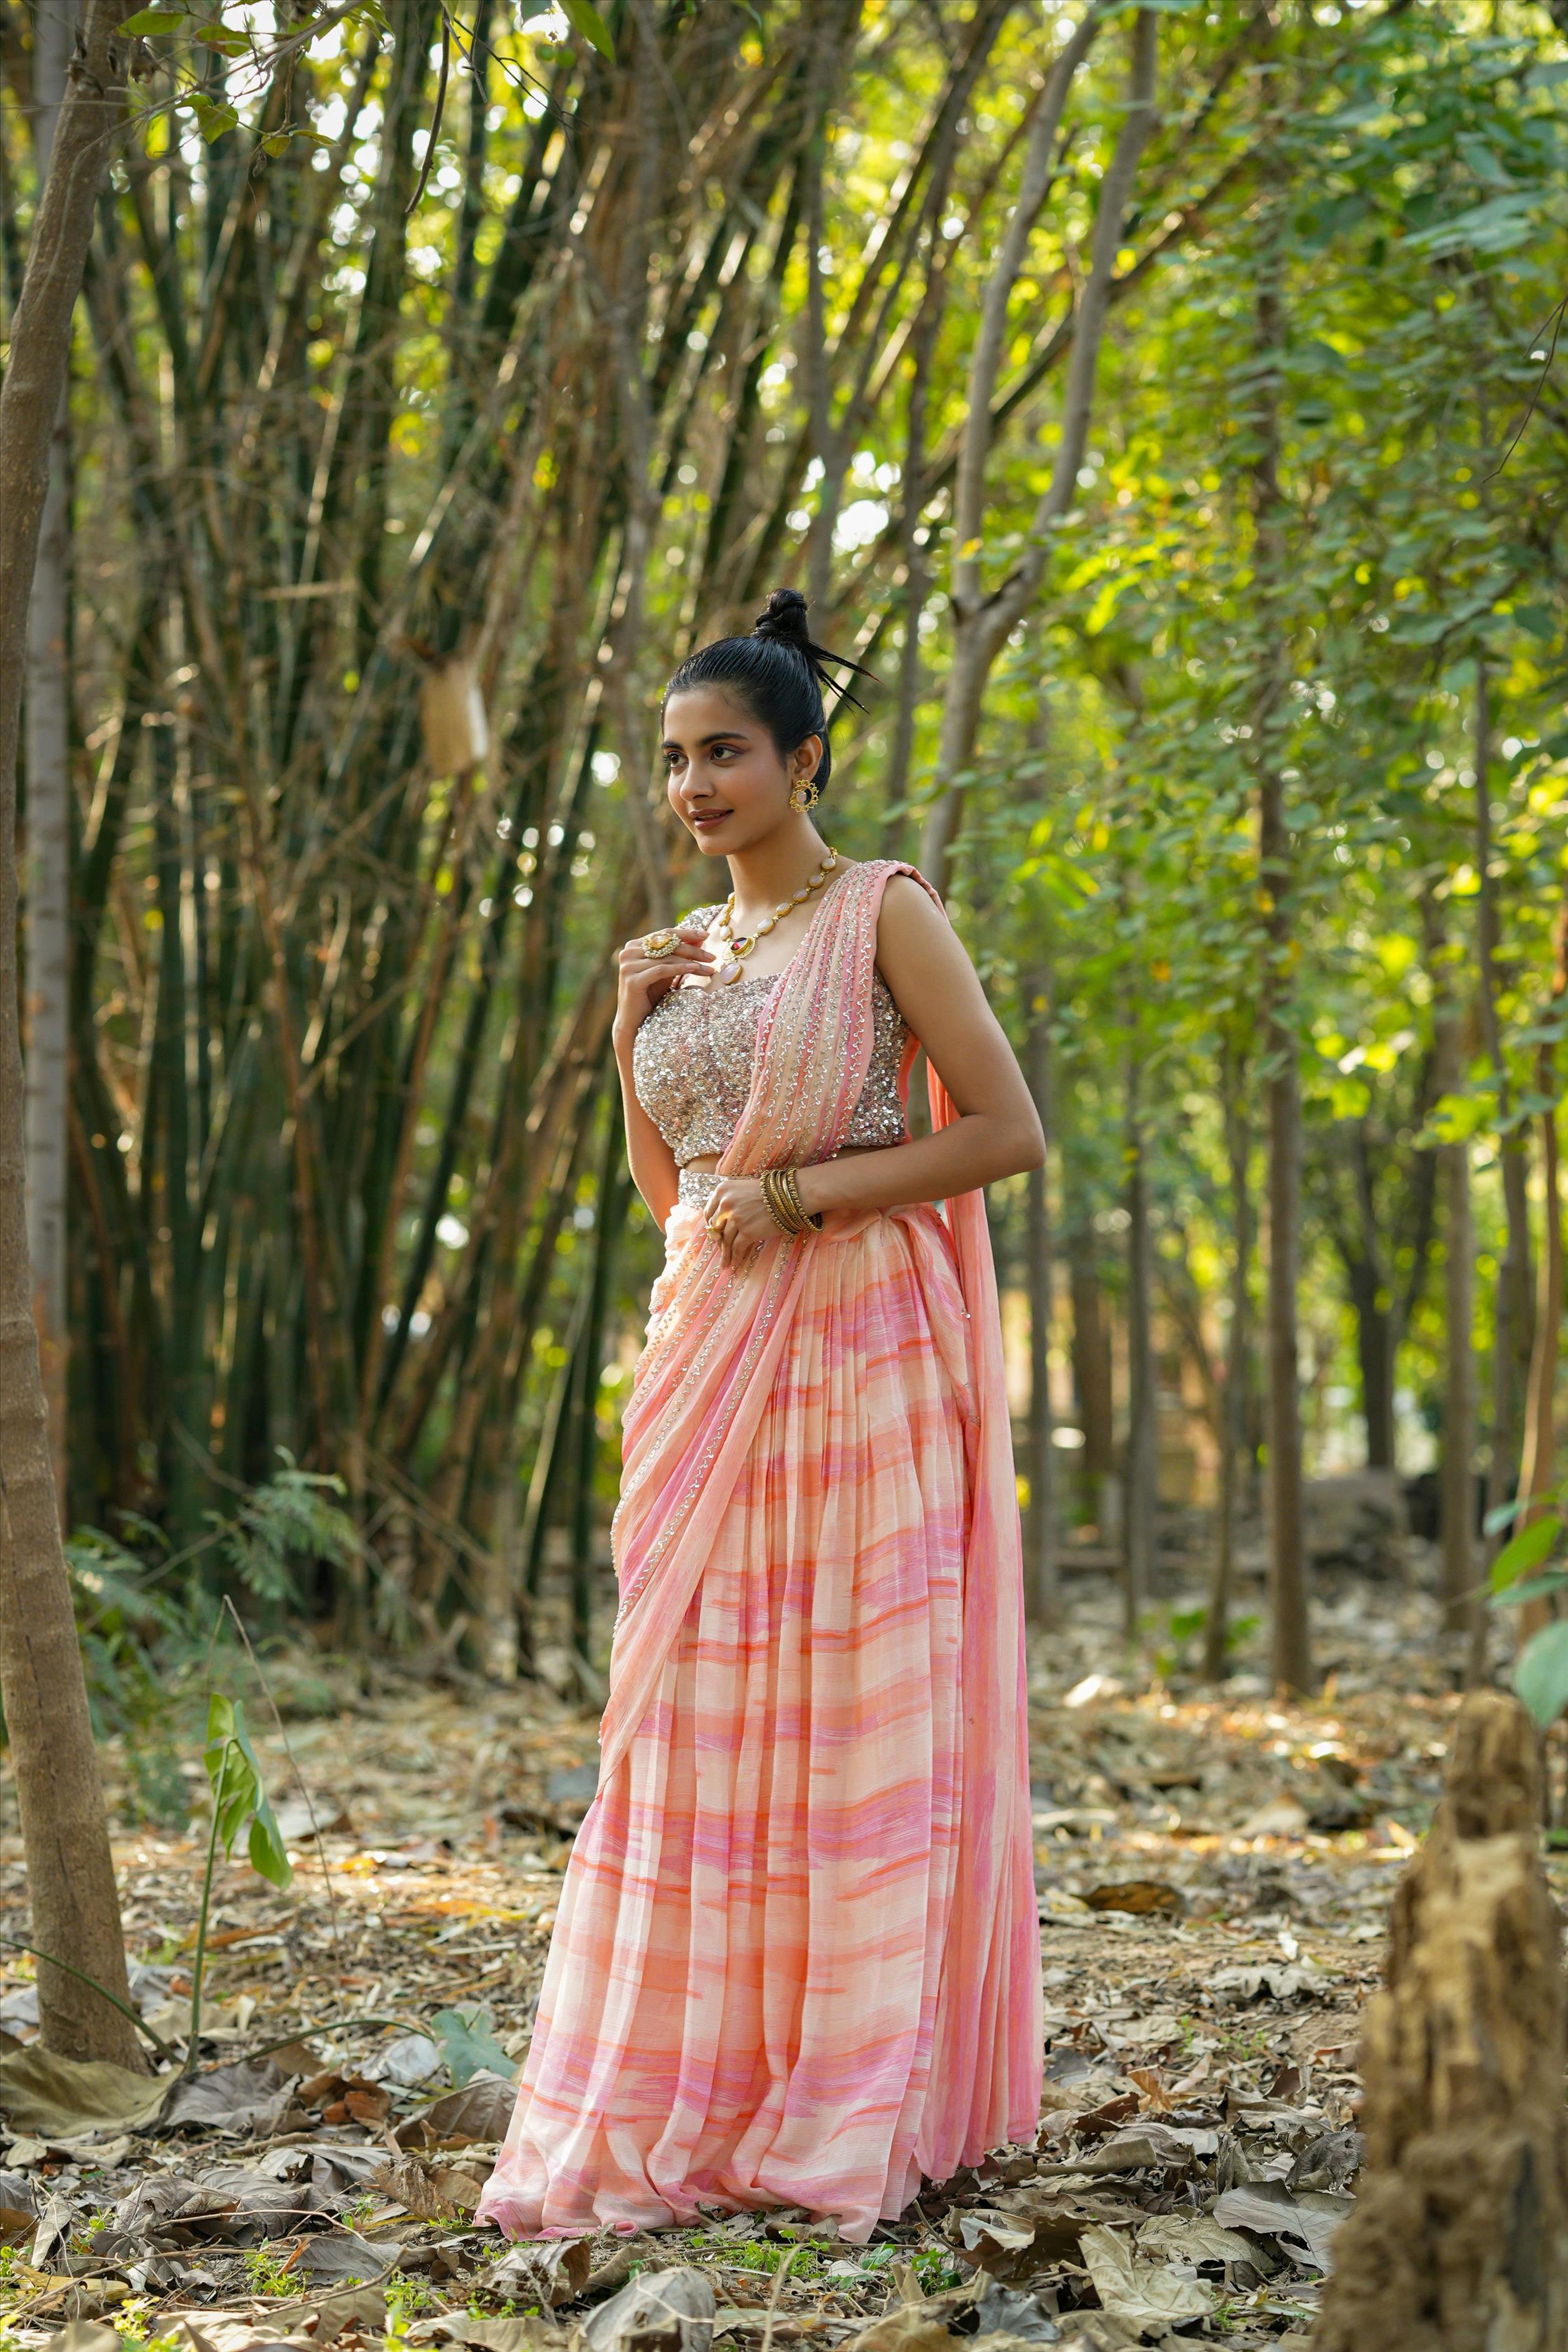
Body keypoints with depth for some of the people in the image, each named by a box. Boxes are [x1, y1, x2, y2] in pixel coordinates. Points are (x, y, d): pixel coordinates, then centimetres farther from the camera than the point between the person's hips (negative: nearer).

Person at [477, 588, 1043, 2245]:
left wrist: (802, 1195, -14)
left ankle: (856, 2116, 5)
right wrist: (632, 1036, 6)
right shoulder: (685, 952, 16)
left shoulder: (883, 914, -3)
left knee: (857, 1713, -3)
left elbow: (1006, 1131, -10)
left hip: (856, 1353, -6)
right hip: (708, 1356, 6)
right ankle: (687, 2104, 10)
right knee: (694, 1717, 4)